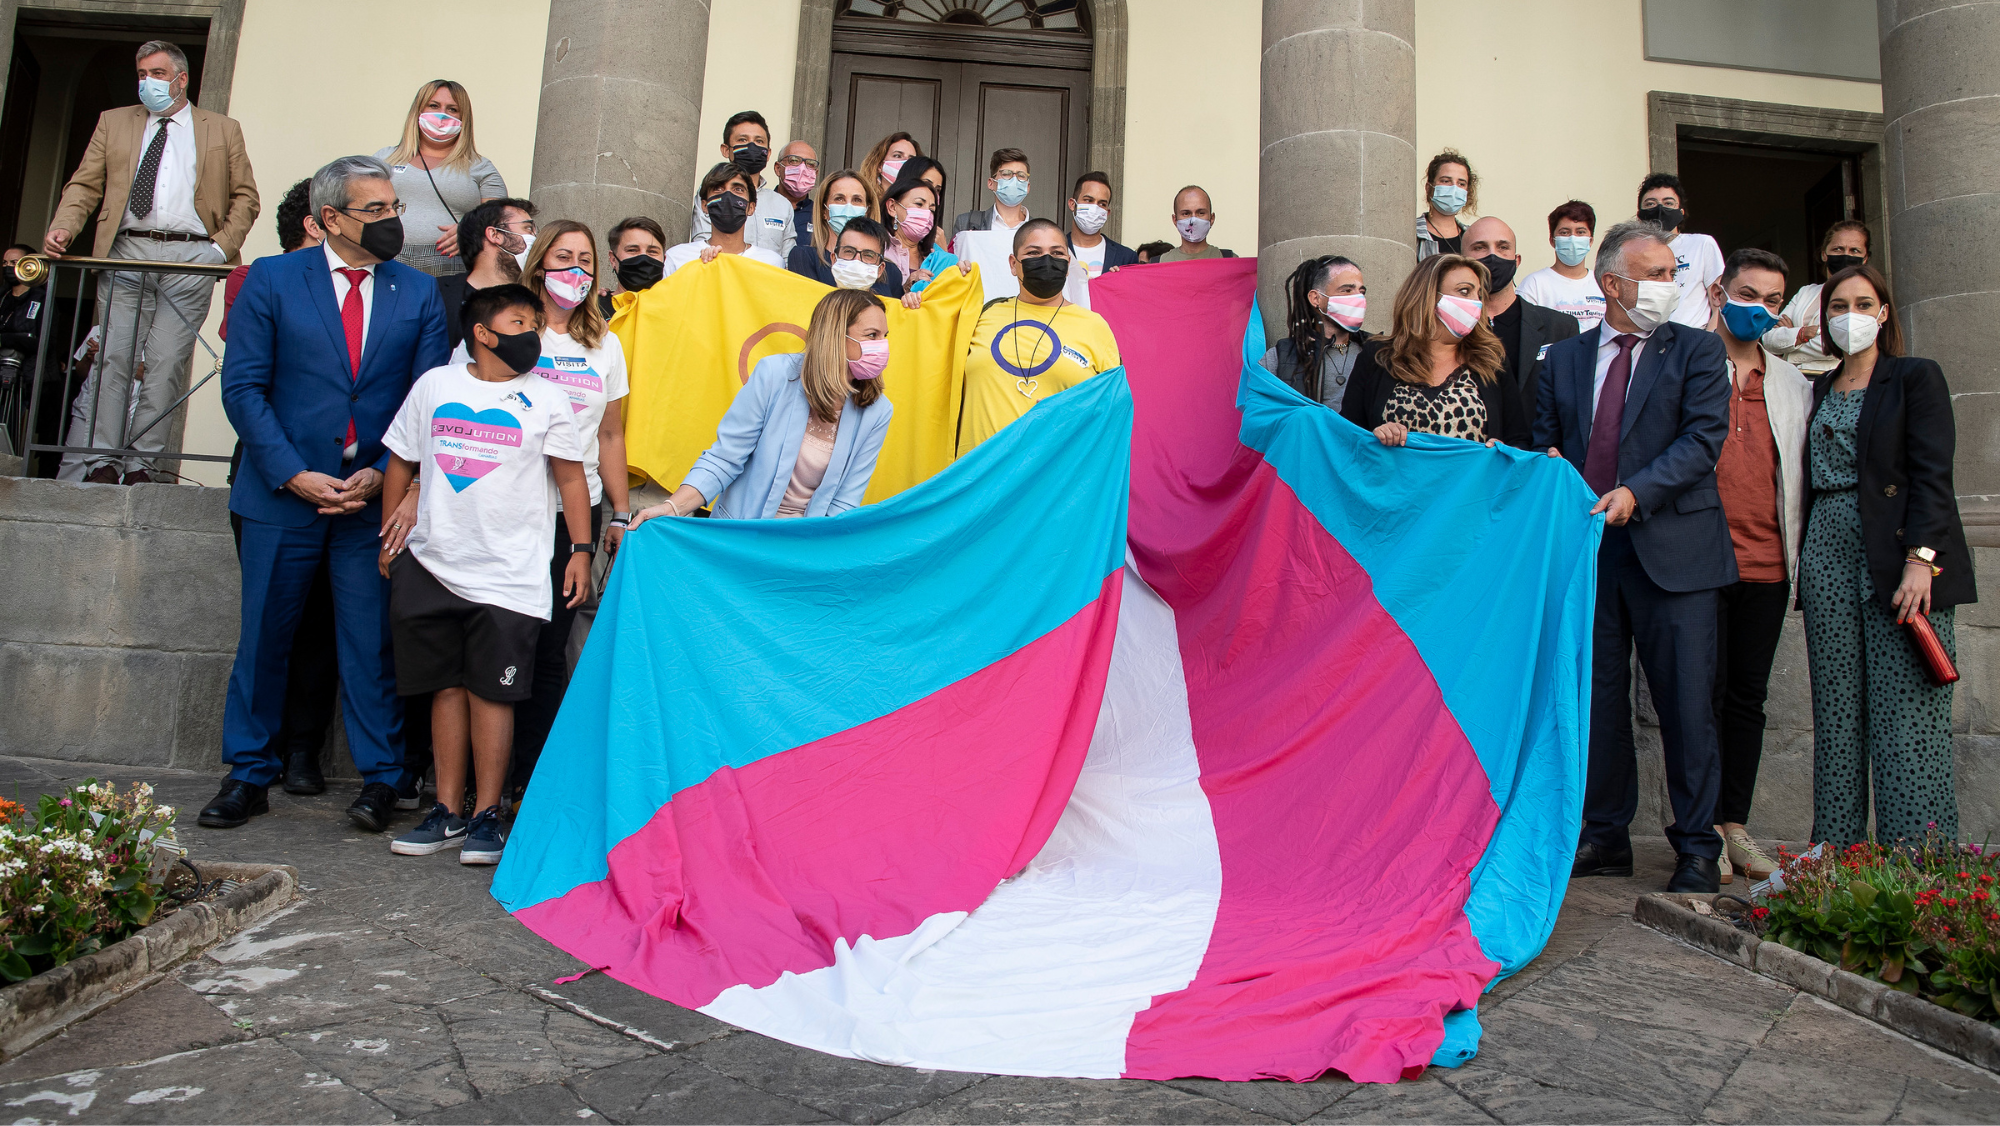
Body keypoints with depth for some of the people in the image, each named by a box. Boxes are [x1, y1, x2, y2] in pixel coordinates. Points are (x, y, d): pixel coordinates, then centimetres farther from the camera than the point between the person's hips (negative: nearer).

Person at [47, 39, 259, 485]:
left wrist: (223, 247, -3)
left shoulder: (223, 130, 14)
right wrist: (62, 227, -6)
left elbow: (245, 196, 11)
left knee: (168, 363, -3)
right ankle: (101, 460, -3)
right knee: (112, 357, -5)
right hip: (127, 253, 2)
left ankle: (143, 462, 1)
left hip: (191, 260, -2)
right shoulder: (113, 122, 18)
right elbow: (85, 185, 13)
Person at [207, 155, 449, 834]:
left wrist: (381, 475, -9)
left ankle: (380, 779, 14)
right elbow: (243, 388, -2)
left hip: (376, 496, 0)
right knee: (263, 638, 9)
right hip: (284, 493, 0)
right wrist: (293, 475, -11)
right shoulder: (271, 279, 2)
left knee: (371, 645, 3)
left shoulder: (419, 292, 6)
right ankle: (248, 776, 23)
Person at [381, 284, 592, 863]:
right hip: (432, 564, 2)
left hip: (509, 571, -2)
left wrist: (581, 550, -1)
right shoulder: (435, 384, 9)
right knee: (447, 687, 8)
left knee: (491, 690, -1)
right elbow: (401, 460, 16)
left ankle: (487, 816, 9)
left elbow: (570, 477, 4)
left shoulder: (546, 399, 4)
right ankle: (446, 813, 18)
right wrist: (390, 533, 15)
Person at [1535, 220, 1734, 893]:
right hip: (1588, 544, 3)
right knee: (1597, 699, 8)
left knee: (1687, 704, -1)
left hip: (1672, 548, -3)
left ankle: (1697, 848, 11)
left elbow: (1704, 437, -6)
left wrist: (1637, 492, -19)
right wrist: (1550, 466, -5)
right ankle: (1606, 837, 20)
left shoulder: (1698, 352, 6)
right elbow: (1544, 440, 18)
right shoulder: (1565, 358, 14)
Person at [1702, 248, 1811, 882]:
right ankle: (1704, 831, 5)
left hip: (1768, 565, 4)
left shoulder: (1794, 384, 17)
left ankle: (1734, 825, 17)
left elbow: (1801, 475, 17)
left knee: (1748, 697, 8)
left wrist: (1799, 553, 9)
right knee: (1704, 693, -3)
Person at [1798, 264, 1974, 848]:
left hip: (1900, 557, -4)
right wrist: (1807, 563, 7)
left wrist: (1921, 558, -18)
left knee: (1907, 719, -7)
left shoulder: (1917, 377, 4)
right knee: (1837, 718, 4)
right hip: (1828, 559, 4)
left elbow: (1933, 473, -6)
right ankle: (1836, 859, 8)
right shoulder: (1819, 391, 18)